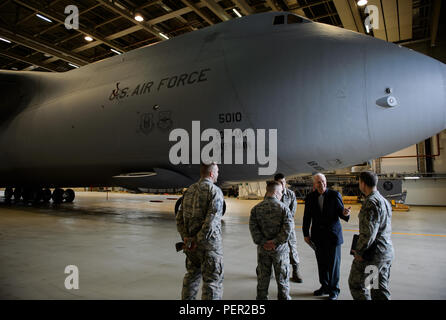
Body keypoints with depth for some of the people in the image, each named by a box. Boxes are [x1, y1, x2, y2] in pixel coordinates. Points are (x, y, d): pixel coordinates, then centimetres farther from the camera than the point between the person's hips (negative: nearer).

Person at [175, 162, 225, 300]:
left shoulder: (189, 190, 9)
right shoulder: (215, 191, -12)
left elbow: (179, 217, 6)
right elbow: (212, 220, -22)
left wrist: (185, 237, -1)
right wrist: (198, 241, -17)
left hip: (191, 241, 7)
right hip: (210, 242, -7)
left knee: (192, 276, 23)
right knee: (213, 281, 2)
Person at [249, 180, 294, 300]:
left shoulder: (256, 208, -1)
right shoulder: (283, 207, -9)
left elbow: (253, 227, -9)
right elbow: (288, 227, -17)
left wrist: (262, 242, -9)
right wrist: (276, 241, -13)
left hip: (263, 249, 3)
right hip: (280, 249, -2)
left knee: (263, 278, 15)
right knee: (282, 278, 13)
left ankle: (261, 298, 24)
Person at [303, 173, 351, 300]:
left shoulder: (334, 195, -7)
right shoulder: (310, 198, 0)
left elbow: (340, 212, -5)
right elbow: (307, 217, 6)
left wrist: (344, 213, -29)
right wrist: (306, 234, 6)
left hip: (333, 234, -3)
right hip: (318, 236, 3)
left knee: (333, 263, 5)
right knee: (321, 263, 14)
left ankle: (334, 289, 22)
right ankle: (324, 286, 32)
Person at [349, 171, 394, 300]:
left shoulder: (371, 202, -19)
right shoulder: (385, 201, 11)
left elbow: (368, 232, -25)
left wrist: (358, 251, -12)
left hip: (373, 254, -9)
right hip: (387, 252, 9)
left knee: (356, 284, 7)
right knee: (381, 287, 16)